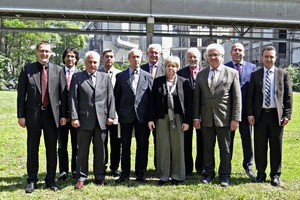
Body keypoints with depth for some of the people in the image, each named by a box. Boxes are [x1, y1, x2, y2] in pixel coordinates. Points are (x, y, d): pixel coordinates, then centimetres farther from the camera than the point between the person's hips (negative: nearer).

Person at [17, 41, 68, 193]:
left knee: (51, 149, 9)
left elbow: (63, 94, 3)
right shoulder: (27, 69, 1)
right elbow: (21, 94, 0)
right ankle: (32, 180, 21)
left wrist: (63, 115, -1)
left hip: (52, 114, 1)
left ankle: (50, 180, 22)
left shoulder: (58, 70, 3)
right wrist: (21, 115, -5)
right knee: (32, 149, 9)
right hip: (33, 114, -1)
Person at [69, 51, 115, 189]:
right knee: (82, 150, 4)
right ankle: (81, 177, 15)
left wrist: (110, 115, 1)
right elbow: (73, 98, -2)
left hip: (101, 119, 2)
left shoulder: (105, 77, 11)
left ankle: (100, 176, 21)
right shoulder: (77, 77, 4)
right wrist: (74, 117, -9)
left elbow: (110, 97, 8)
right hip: (84, 119, -2)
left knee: (100, 149, 10)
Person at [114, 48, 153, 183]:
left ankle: (140, 174, 16)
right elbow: (117, 96, 7)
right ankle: (125, 174, 17)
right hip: (126, 116, 0)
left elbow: (151, 96, 4)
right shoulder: (120, 76, 5)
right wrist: (119, 112, 2)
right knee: (125, 146, 7)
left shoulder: (148, 76, 5)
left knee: (142, 146, 5)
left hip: (142, 116, 0)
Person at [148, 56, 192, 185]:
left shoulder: (184, 82, 2)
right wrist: (151, 119, -2)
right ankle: (163, 175, 14)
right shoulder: (158, 81, 6)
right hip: (162, 118, 1)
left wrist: (187, 121, -6)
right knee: (162, 146, 4)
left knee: (178, 146, 4)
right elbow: (152, 101, 5)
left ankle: (176, 176, 15)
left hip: (178, 119, -1)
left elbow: (188, 103, 0)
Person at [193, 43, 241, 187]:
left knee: (225, 148, 7)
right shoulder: (201, 75, 9)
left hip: (224, 117, -2)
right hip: (206, 118, 3)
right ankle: (208, 173, 25)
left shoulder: (232, 73, 1)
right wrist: (196, 117, 2)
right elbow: (197, 97, 8)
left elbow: (237, 98, -3)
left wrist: (235, 118, -8)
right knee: (207, 148, 11)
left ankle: (225, 175, 20)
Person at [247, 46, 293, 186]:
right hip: (260, 115, 1)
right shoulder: (255, 75, 7)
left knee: (276, 146, 6)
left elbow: (288, 96, 3)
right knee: (260, 146, 6)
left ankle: (275, 175, 18)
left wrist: (287, 114, -4)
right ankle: (261, 173, 19)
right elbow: (250, 96, 5)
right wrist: (250, 114, -3)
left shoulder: (283, 74, 5)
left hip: (277, 115, -1)